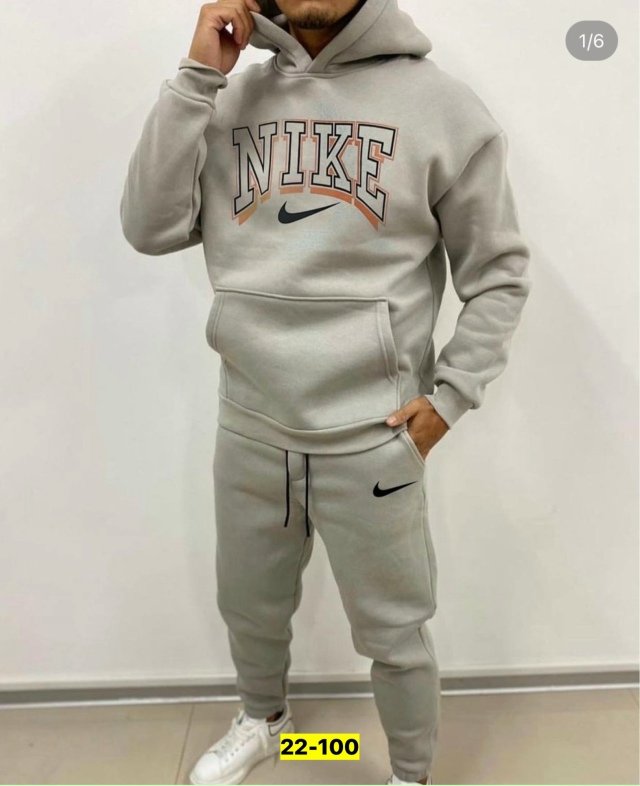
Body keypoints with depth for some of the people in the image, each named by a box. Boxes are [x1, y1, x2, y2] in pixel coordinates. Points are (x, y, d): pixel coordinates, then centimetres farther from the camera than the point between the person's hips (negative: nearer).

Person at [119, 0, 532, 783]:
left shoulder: (443, 104, -5)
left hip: (372, 439, -3)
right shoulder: (230, 99, 5)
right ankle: (262, 718, 55)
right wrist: (196, 75, -8)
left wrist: (449, 396, -7)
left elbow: (499, 272, 0)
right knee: (249, 608, 23)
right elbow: (149, 228, -4)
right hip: (247, 429, 4)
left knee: (393, 635, 13)